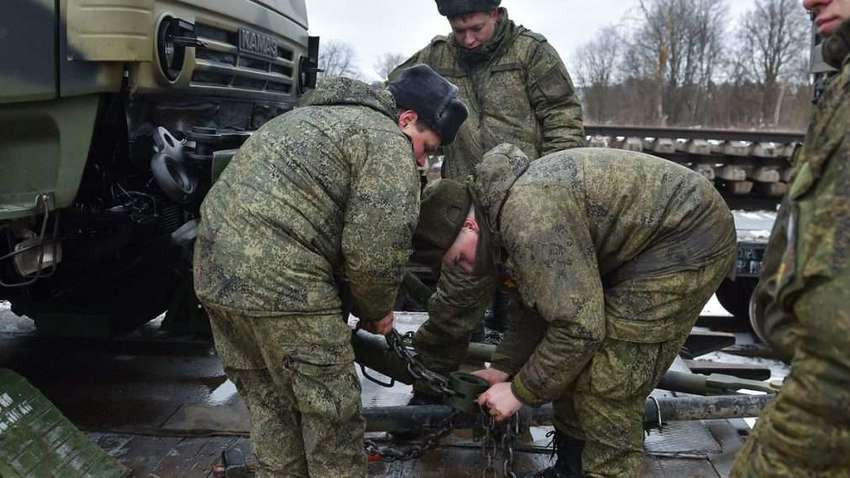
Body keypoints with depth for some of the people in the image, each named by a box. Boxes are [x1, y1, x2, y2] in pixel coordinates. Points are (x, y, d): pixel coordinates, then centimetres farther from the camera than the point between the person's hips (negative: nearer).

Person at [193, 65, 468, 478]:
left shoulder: (313, 116, 24)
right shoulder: (387, 142, -5)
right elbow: (373, 254, -13)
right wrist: (376, 312, 7)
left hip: (214, 268, 10)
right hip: (280, 284, -9)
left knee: (270, 409, 21)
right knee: (331, 414, 6)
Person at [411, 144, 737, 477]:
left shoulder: (529, 217, -30)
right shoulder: (504, 210, 2)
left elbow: (580, 326, -28)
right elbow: (534, 303, 12)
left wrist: (520, 391, -16)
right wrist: (503, 368, 6)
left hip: (689, 238, -10)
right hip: (636, 241, 10)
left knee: (606, 385, -11)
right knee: (574, 363, 11)